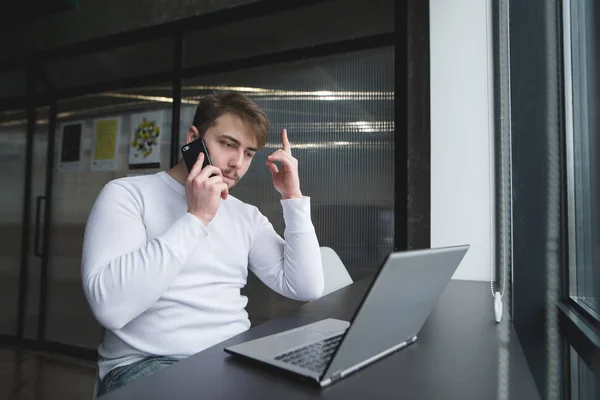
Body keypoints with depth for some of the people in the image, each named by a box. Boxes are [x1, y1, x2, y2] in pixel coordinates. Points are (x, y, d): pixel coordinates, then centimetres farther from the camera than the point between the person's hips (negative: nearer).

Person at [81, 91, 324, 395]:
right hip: (147, 362, -5)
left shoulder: (247, 216, 10)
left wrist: (293, 198, -1)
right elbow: (109, 308, -20)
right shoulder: (127, 194, -4)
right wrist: (196, 218, -19)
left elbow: (306, 289, 0)